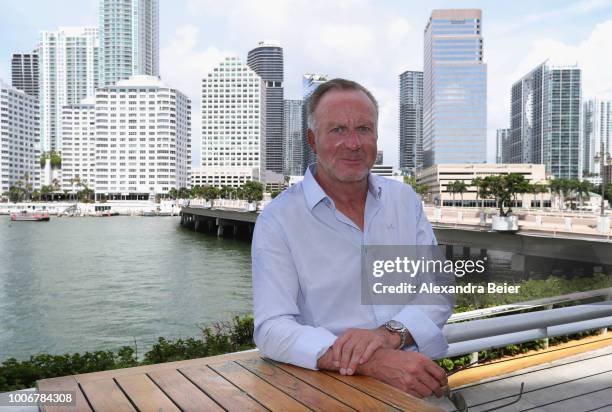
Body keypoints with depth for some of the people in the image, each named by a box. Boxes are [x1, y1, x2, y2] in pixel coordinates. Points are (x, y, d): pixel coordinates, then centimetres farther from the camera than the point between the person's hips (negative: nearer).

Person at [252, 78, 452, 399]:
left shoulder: (405, 199, 7)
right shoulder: (278, 221, -7)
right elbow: (273, 329, -16)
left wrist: (390, 333, -17)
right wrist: (373, 362, -27)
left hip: (417, 383, 3)